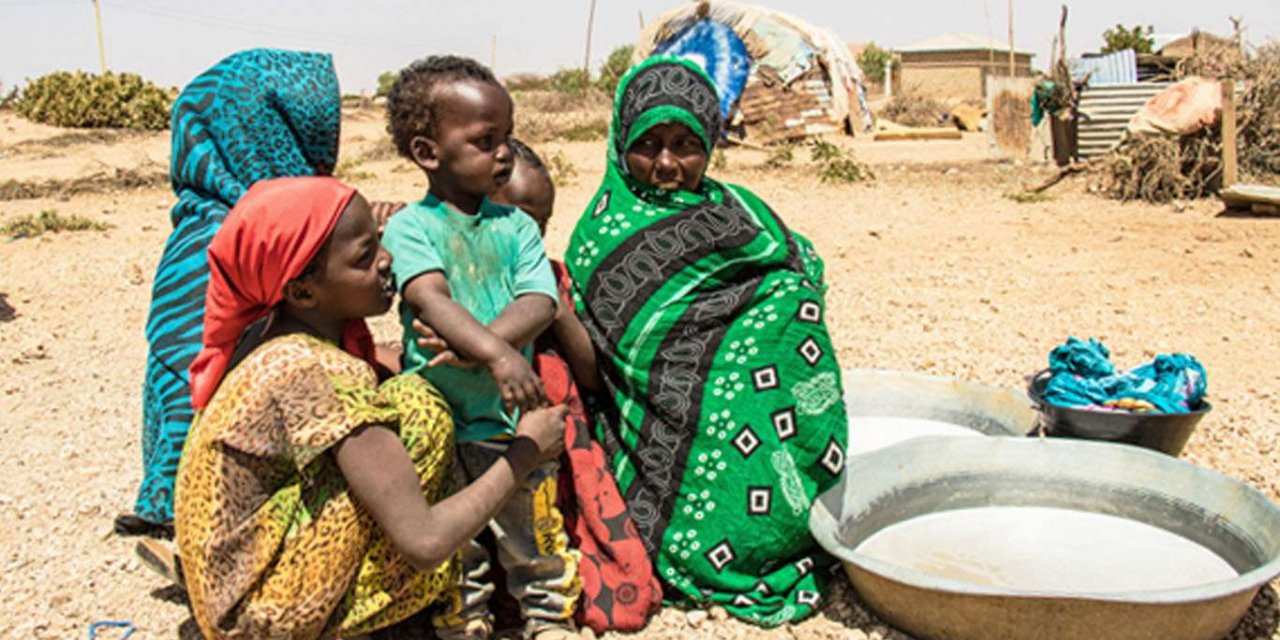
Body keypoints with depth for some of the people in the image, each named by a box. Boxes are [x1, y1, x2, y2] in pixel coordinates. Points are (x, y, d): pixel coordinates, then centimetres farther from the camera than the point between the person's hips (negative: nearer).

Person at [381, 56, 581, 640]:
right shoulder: (409, 227, -6)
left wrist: (475, 348, -24)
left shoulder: (516, 225, 3)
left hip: (510, 416, 2)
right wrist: (496, 352, -37)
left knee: (534, 528, 12)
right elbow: (430, 299, -23)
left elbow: (539, 302, -9)